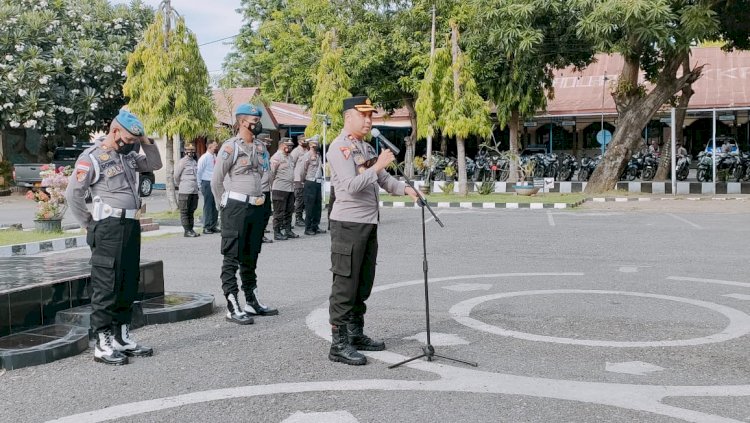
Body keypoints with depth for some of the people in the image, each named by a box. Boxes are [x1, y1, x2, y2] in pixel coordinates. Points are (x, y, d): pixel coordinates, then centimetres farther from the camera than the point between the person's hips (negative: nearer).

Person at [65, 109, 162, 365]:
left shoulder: (128, 155, 14)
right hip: (109, 228, -8)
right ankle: (102, 344, 2)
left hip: (131, 226, 8)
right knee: (106, 286, -4)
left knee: (129, 284, 11)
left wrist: (146, 142, 8)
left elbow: (155, 164, 24)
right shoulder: (92, 158, -8)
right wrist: (89, 225, -3)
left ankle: (122, 337, 21)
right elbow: (73, 194, -8)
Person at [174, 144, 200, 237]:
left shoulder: (195, 162, 14)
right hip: (185, 191, -7)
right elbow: (176, 176, -3)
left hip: (194, 191, 7)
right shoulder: (182, 162, -6)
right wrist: (180, 185, 8)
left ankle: (191, 229, 17)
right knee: (184, 212, -1)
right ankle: (187, 231, 0)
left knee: (191, 211, 11)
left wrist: (196, 186, 15)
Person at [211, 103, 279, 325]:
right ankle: (233, 308, -1)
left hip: (257, 207, 7)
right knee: (232, 258, -3)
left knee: (250, 257, 15)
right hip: (236, 207, -7)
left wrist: (259, 197, 16)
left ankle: (252, 301, 23)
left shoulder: (261, 147, 11)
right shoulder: (230, 147, -9)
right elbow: (216, 181, -5)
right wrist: (225, 206, 0)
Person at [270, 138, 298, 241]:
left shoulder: (290, 157, 18)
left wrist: (292, 184, 15)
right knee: (279, 212, -3)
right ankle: (277, 233, 2)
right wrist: (272, 187, -7)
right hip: (280, 189, -8)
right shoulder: (277, 157, -8)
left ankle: (288, 230, 20)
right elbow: (272, 173, -8)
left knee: (289, 211, 11)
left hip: (290, 188, 8)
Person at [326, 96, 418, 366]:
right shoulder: (340, 148, -11)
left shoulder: (366, 148, 17)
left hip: (369, 223, 9)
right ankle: (339, 344, 0)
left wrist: (405, 189, 6)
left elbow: (383, 179, 22)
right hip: (348, 224, -9)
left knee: (363, 284, 15)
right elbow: (351, 185, -22)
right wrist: (377, 166, -24)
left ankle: (356, 335, 26)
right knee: (345, 285, -6)